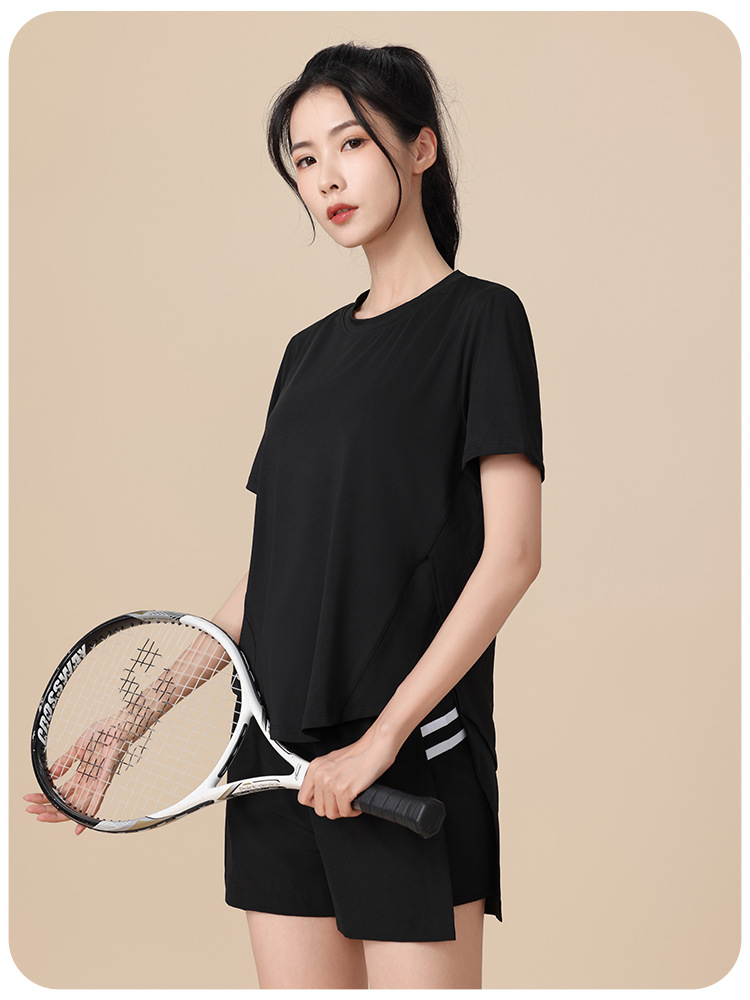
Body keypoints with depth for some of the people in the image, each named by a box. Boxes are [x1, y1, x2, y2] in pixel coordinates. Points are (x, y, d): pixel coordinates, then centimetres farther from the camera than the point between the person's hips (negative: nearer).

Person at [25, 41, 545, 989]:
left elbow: (512, 555, -11)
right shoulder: (310, 350, 16)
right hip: (275, 750, 6)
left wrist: (384, 735, -17)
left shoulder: (481, 318, -2)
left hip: (412, 752, -6)